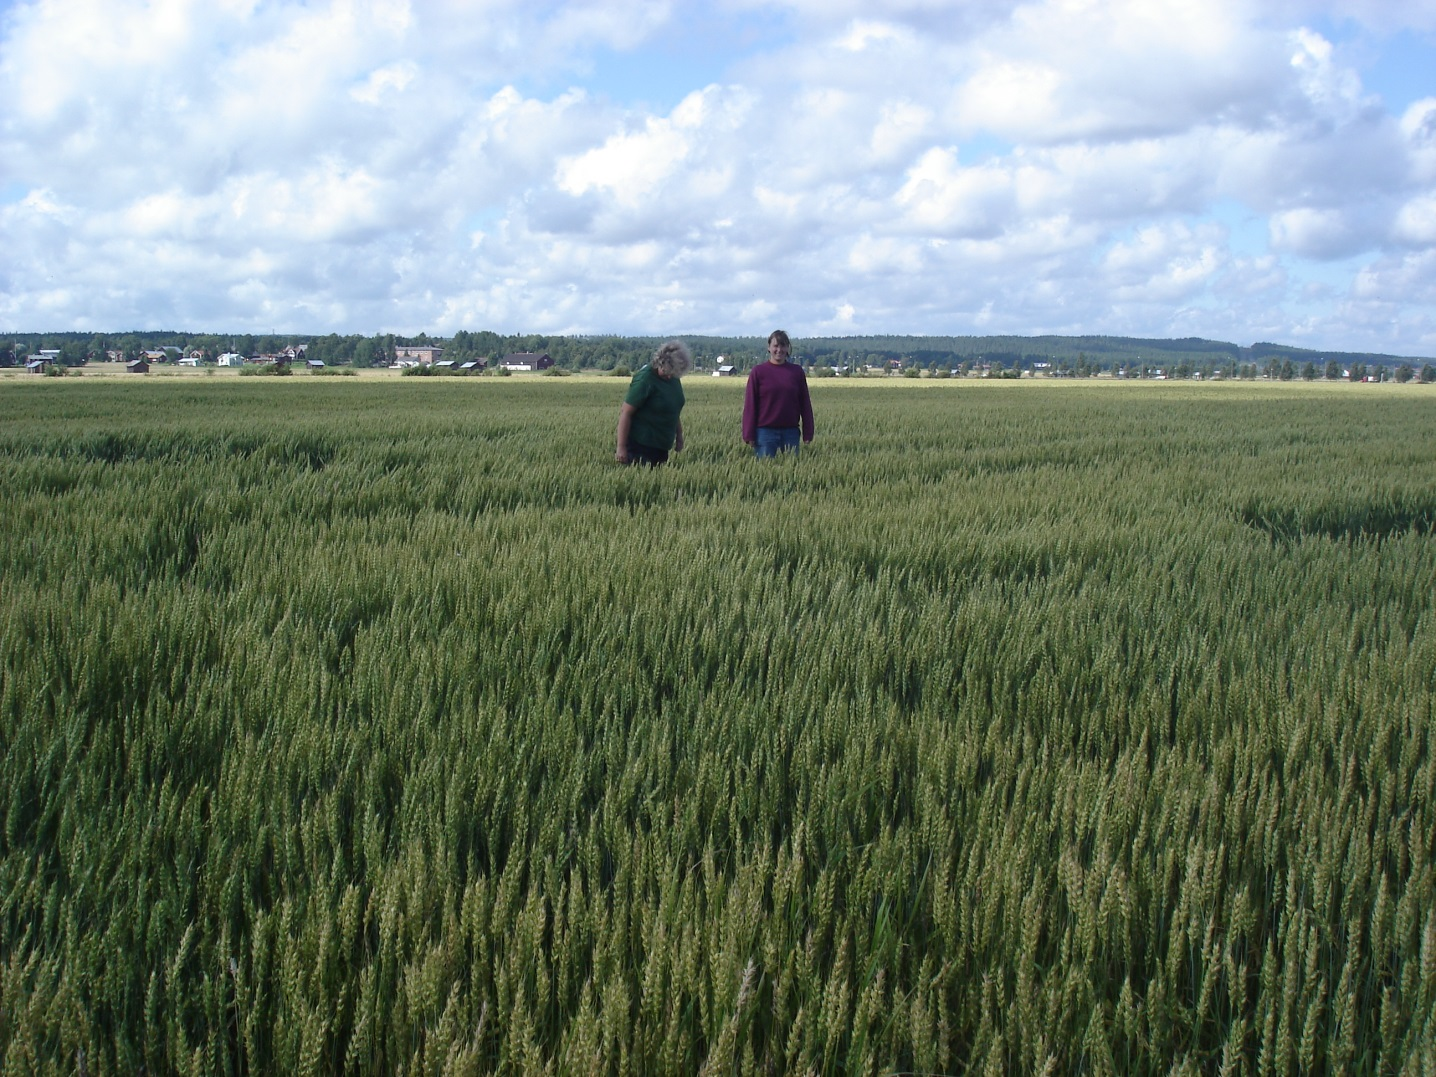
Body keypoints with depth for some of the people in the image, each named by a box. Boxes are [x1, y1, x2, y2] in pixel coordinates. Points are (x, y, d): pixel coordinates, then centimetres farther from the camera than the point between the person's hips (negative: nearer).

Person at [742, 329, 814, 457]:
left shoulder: (797, 371, 7)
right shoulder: (758, 371, 1)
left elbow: (805, 403, 9)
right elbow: (750, 404, 0)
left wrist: (808, 434, 4)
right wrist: (749, 435, -5)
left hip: (791, 431, 2)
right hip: (765, 431, -2)